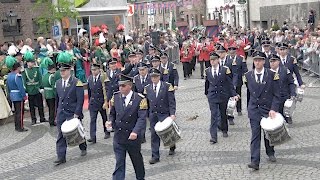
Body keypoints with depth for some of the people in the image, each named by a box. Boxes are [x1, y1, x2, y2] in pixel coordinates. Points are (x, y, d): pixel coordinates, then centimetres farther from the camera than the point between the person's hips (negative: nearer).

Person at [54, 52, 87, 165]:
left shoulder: (77, 83, -10)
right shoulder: (58, 83, 7)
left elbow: (80, 100, -13)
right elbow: (57, 99, 15)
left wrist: (76, 114, -17)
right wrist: (57, 111, 12)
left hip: (73, 114, -4)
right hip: (61, 114, 4)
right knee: (61, 135, 0)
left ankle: (83, 148, 37)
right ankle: (61, 157, 1)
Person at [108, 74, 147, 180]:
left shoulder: (140, 99, -13)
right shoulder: (115, 97, 0)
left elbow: (142, 118, -18)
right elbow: (112, 113, 11)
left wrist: (135, 132, -32)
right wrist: (111, 122, -11)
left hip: (133, 136, -2)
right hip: (118, 135, 2)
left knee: (137, 159, 18)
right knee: (119, 162, 0)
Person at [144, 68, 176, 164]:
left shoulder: (167, 86, -5)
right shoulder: (147, 88, 5)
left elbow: (172, 101, -7)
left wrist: (172, 114, -16)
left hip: (164, 114, -3)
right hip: (153, 114, 3)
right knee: (154, 135, 3)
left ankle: (172, 146, 35)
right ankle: (155, 156, 9)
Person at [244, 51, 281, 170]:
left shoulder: (272, 75, -6)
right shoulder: (248, 76, 0)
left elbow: (276, 95, -6)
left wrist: (273, 109, -14)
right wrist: (253, 103, 9)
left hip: (268, 109, 0)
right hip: (254, 110, 0)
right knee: (255, 135, -8)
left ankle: (270, 153, 39)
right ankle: (255, 161, -11)